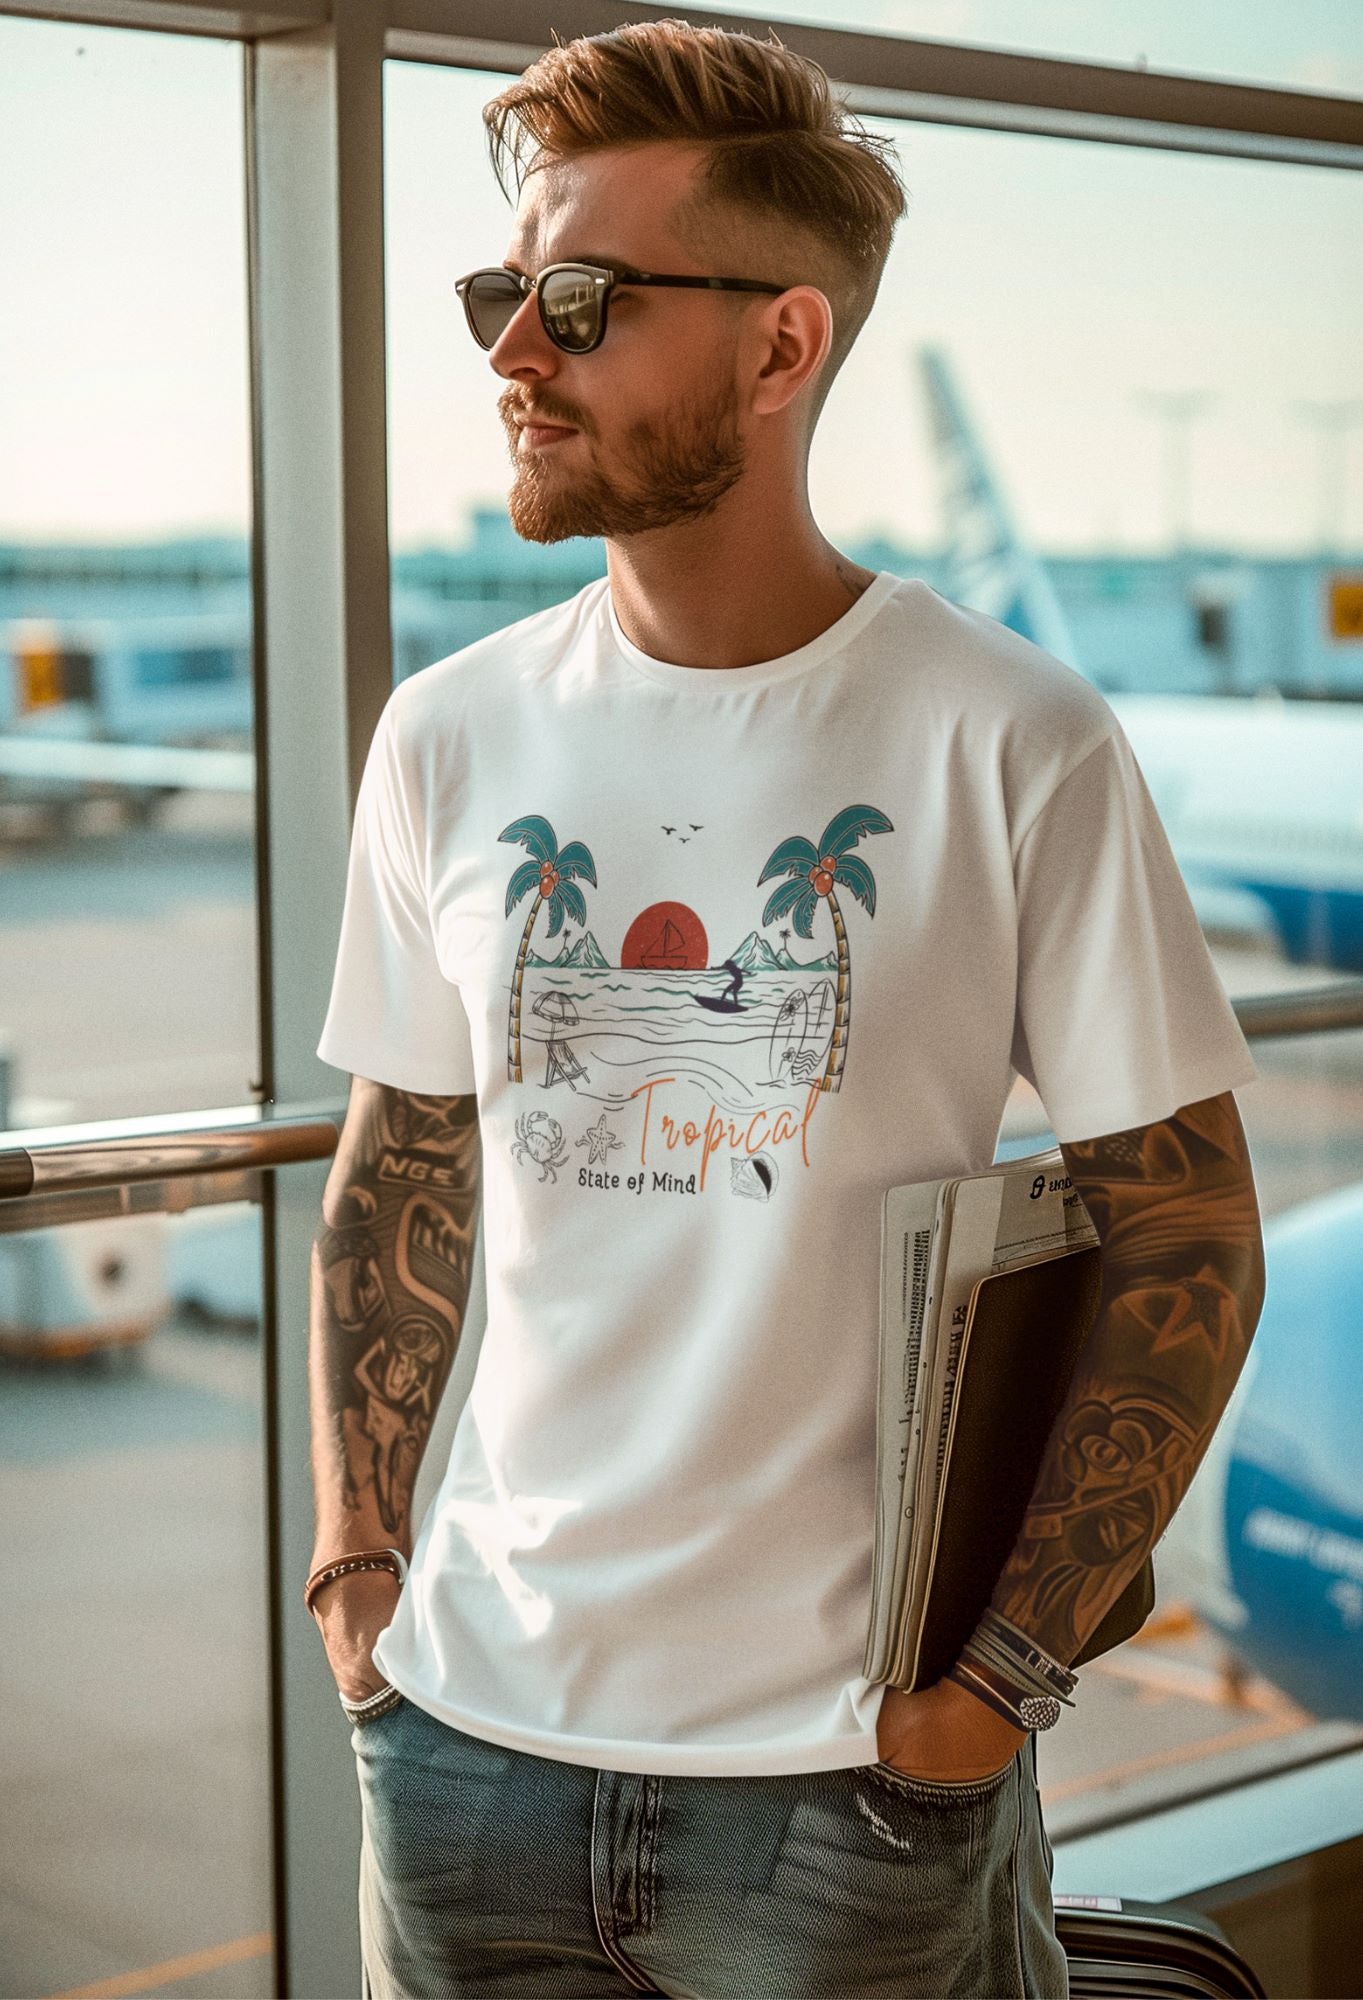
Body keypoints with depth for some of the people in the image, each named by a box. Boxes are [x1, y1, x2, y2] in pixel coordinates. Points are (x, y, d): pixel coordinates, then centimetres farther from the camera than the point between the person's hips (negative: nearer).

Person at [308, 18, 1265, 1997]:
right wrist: (356, 1567, 4)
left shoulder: (1017, 747, -11)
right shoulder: (451, 738, 2)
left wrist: (1005, 1663, -11)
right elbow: (399, 1184, 10)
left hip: (854, 1761, -3)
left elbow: (1187, 1238, -7)